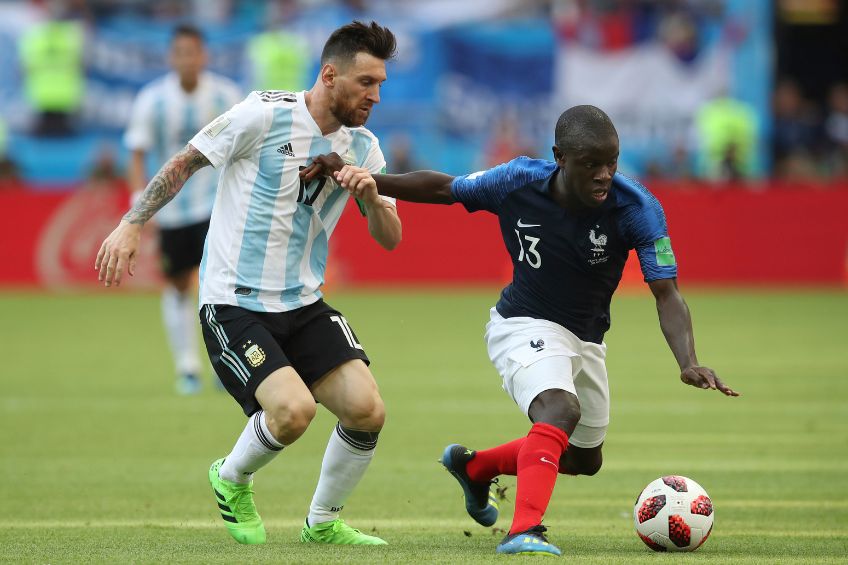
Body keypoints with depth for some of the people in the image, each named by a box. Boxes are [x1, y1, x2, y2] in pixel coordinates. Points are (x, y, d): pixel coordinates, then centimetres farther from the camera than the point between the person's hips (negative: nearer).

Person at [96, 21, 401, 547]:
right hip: (234, 303, -6)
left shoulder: (363, 147, 6)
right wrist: (131, 225, -7)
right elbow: (184, 163, -2)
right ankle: (231, 480, 9)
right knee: (293, 410, -25)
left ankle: (324, 522, 13)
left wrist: (369, 197, -14)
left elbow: (390, 239, 7)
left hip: (304, 305, 6)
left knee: (366, 409, -12)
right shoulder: (266, 113, -11)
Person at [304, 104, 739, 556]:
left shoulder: (637, 208, -24)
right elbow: (440, 188, -7)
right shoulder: (519, 182, -23)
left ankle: (473, 466, 46)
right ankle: (524, 531, -42)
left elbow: (667, 293, -25)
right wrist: (361, 178, -13)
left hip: (585, 339, 4)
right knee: (561, 409, -35)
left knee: (583, 460, 22)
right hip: (524, 326, -4)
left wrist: (688, 363, -41)